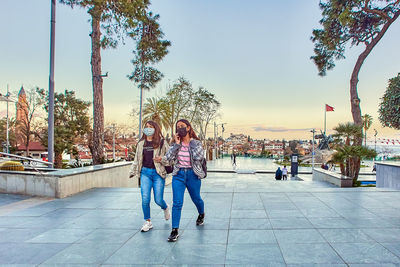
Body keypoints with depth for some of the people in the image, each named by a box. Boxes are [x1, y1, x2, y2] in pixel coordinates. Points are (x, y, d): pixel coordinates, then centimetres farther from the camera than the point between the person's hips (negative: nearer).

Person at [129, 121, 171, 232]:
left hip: (158, 173, -3)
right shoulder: (141, 143, 13)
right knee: (145, 199, -5)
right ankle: (148, 222, 13)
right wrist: (133, 172, 14)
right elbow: (137, 159, 19)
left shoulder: (162, 142, 3)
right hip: (145, 172, 3)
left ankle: (166, 208, 35)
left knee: (158, 200, -1)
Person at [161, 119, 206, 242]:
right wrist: (177, 144, -12)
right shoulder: (176, 144, 4)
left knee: (196, 199, 18)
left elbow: (199, 157, -22)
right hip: (178, 174, 1)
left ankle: (201, 215, 50)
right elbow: (167, 159, -8)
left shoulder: (196, 143, -4)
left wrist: (192, 142, -14)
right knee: (177, 203, -6)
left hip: (193, 174, -1)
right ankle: (175, 231, 0)